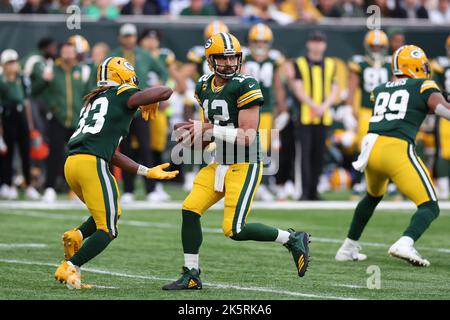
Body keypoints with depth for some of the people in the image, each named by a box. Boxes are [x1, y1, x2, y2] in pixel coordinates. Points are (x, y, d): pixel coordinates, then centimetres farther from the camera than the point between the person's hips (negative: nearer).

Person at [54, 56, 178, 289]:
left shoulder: (92, 102, 29)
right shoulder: (123, 95, 7)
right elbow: (165, 92, -6)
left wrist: (146, 172, 32)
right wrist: (150, 102, 17)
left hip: (71, 164, 8)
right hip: (92, 164, -8)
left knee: (110, 214, 27)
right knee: (107, 231, 2)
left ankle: (76, 235, 3)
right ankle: (69, 268, -9)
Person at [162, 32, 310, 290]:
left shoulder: (245, 87, -16)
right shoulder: (205, 87, 8)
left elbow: (247, 136, -20)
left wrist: (209, 129, -20)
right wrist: (196, 136, -2)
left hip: (244, 166, -7)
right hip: (219, 164, 7)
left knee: (234, 230, -12)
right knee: (190, 210, -3)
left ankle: (293, 239, 7)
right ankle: (191, 276, 8)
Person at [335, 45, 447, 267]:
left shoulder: (379, 90, 24)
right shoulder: (423, 87, 10)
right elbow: (443, 108, -5)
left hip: (371, 145, 6)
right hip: (397, 149, -6)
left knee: (373, 196, 34)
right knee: (430, 207, -3)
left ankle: (348, 248, 38)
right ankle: (405, 244, -29)